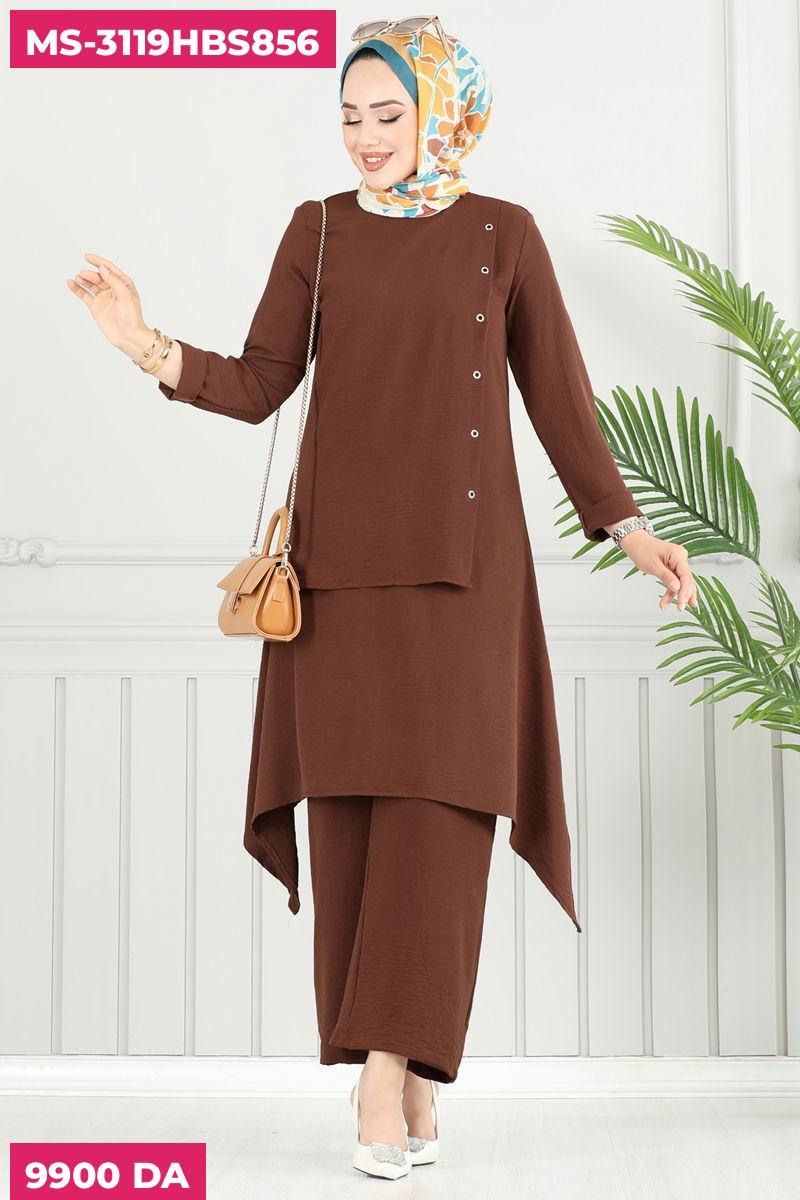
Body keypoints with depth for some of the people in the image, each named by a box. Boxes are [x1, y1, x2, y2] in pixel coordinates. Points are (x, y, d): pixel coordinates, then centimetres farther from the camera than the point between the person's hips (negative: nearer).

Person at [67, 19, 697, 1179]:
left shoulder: (504, 234, 5)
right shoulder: (318, 230, 8)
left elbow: (559, 397, 7)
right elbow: (259, 386, 3)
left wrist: (628, 528, 3)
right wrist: (151, 347, -13)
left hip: (462, 557, -1)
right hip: (343, 552, 1)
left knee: (438, 803, -10)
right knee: (353, 802, -1)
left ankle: (387, 1065, -9)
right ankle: (412, 1073, 8)